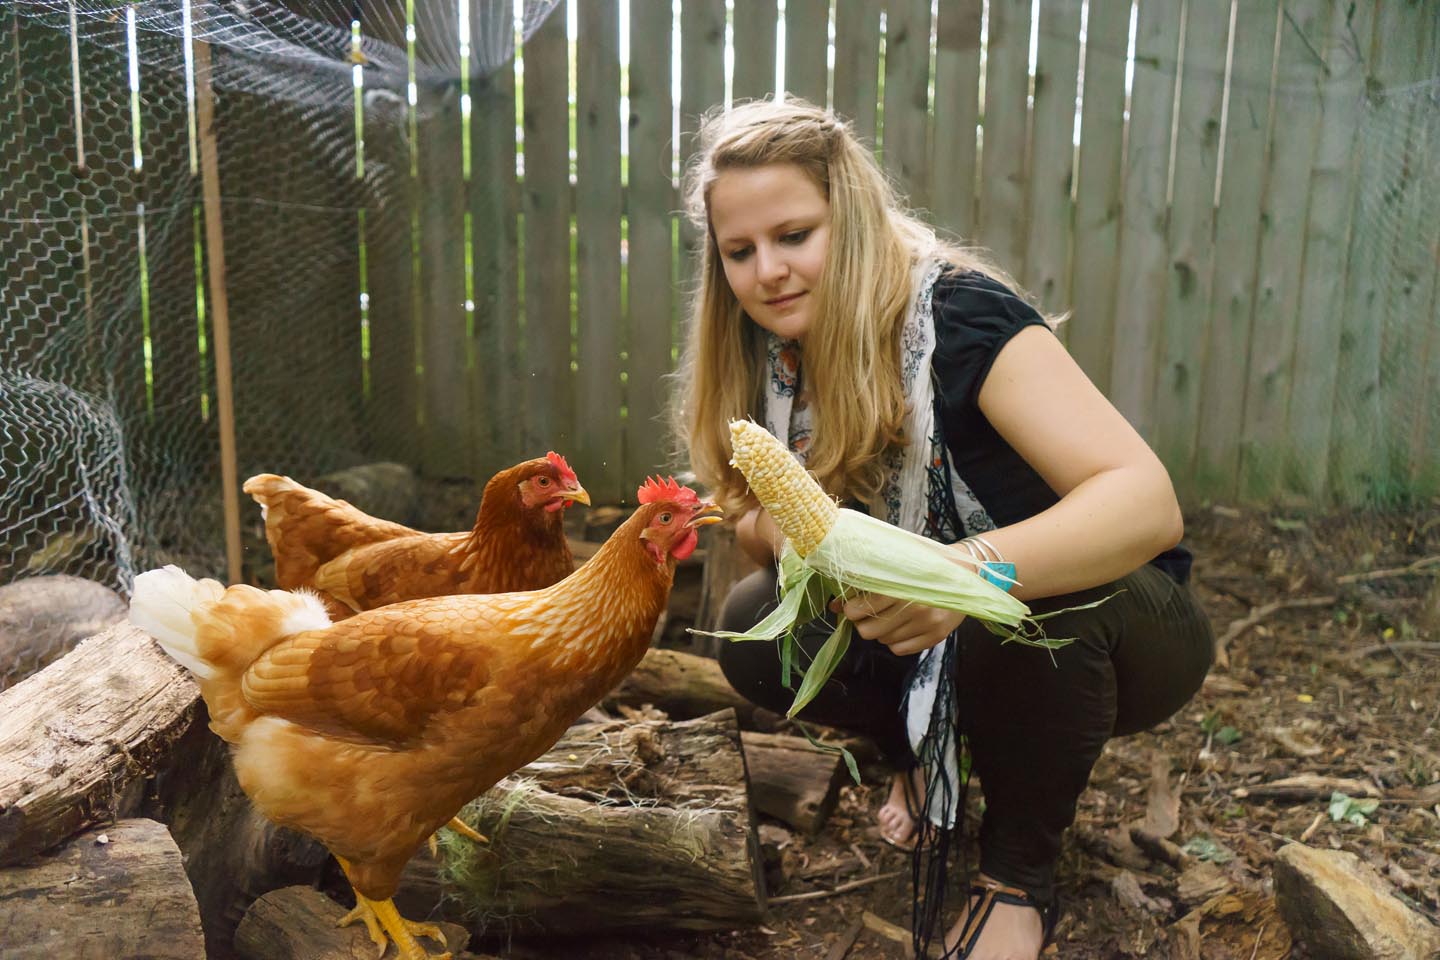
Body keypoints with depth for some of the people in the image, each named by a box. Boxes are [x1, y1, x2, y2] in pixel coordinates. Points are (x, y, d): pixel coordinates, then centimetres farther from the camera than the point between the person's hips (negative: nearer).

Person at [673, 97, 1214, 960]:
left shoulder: (957, 314, -26)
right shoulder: (776, 356, -6)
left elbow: (1149, 501, -36)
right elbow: (759, 528, 1)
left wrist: (974, 569, -54)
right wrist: (773, 525, -24)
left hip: (1125, 632, -4)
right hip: (941, 644, 5)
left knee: (1046, 601, -38)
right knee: (753, 631, -17)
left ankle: (1022, 874, -9)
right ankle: (927, 750, 11)